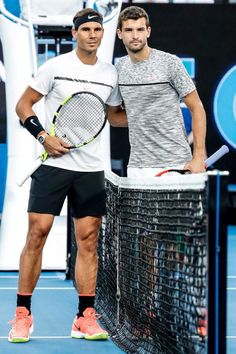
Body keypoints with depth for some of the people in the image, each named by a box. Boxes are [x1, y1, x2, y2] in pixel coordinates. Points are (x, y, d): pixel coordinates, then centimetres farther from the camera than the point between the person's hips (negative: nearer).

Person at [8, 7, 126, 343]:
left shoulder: (111, 74, 8)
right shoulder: (55, 67, -3)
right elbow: (23, 105, 2)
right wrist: (44, 137, -11)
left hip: (91, 169, 3)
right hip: (53, 163, -3)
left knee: (88, 240, 2)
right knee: (37, 233, -5)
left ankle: (85, 319, 7)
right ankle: (22, 314, 4)